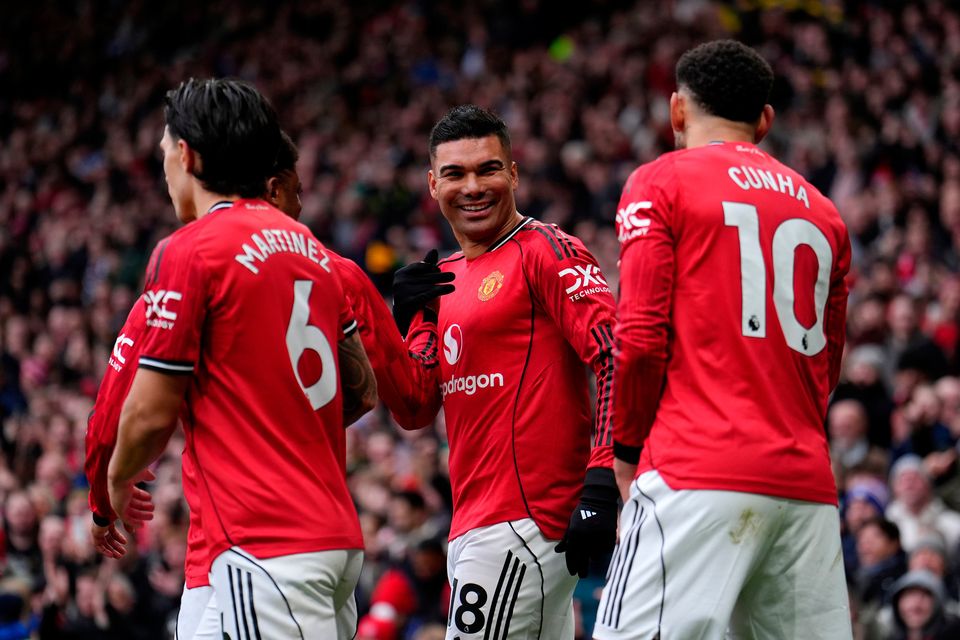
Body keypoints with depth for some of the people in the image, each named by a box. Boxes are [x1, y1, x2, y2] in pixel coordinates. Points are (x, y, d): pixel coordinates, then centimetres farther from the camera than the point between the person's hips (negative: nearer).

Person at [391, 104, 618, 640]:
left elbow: (619, 358, -17)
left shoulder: (546, 252, -7)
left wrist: (601, 484, -26)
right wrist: (407, 323, 1)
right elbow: (415, 412, 17)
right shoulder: (443, 280, 18)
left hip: (526, 524, -8)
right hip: (471, 528, 8)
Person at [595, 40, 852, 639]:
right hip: (807, 485, 6)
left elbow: (641, 340, -4)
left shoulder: (660, 184, 3)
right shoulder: (823, 212, 20)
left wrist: (627, 448, 8)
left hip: (698, 475, -6)